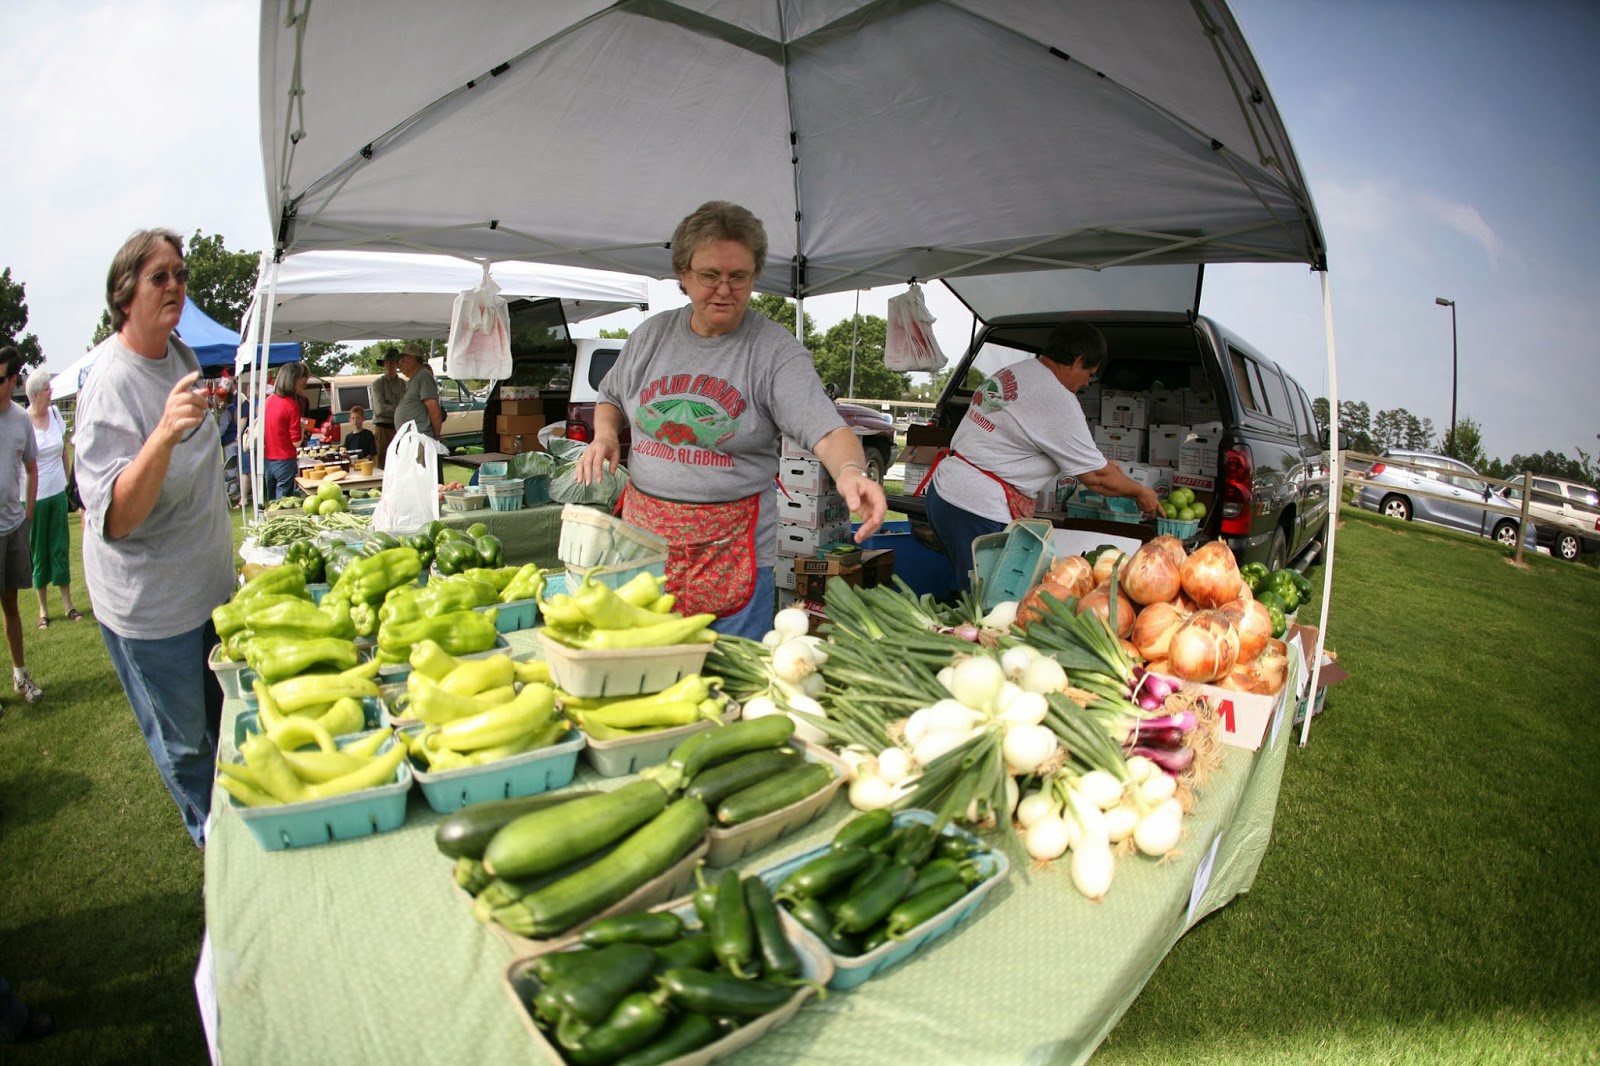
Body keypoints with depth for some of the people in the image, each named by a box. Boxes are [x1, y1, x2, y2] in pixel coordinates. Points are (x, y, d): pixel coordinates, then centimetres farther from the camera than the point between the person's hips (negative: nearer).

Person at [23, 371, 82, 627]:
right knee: (37, 551, 7)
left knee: (61, 548, 9)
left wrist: (68, 481, 12)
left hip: (58, 493, 4)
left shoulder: (55, 413, 2)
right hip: (33, 496, -4)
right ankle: (43, 608, 17)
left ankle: (68, 604, 16)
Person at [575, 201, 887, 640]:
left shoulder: (776, 350, -8)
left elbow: (826, 429, -20)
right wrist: (605, 434, 0)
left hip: (732, 547, -3)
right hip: (643, 535, 4)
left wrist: (852, 471, -41)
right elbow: (610, 398, 22)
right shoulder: (652, 333, 6)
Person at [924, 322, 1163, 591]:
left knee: (969, 592, 18)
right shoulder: (1057, 401, -13)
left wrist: (1099, 463, 26)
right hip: (979, 509, -9)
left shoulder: (1009, 372, 13)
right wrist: (1140, 493, 13)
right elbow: (1095, 478, -4)